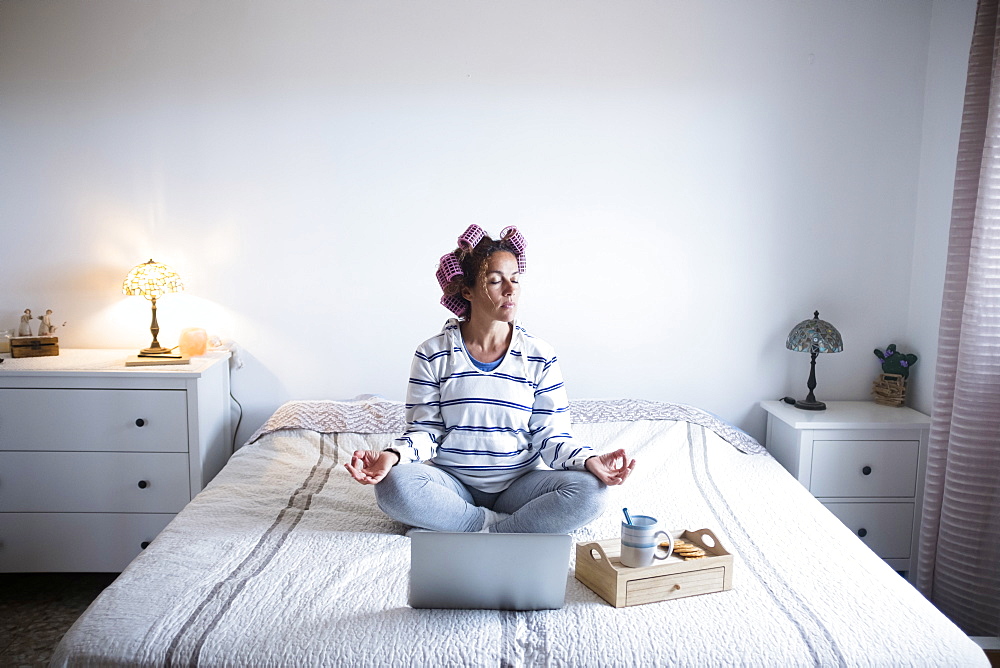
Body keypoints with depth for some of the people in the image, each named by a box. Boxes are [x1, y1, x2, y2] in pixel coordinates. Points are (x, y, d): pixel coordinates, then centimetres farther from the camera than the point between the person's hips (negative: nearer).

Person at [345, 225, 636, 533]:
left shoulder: (539, 356, 1)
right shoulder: (433, 354, -1)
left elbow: (551, 436, -1)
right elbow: (425, 431, -2)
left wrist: (589, 460, -22)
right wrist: (392, 456, -23)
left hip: (519, 484, 1)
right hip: (453, 483, -1)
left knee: (590, 490, -27)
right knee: (394, 485, -32)